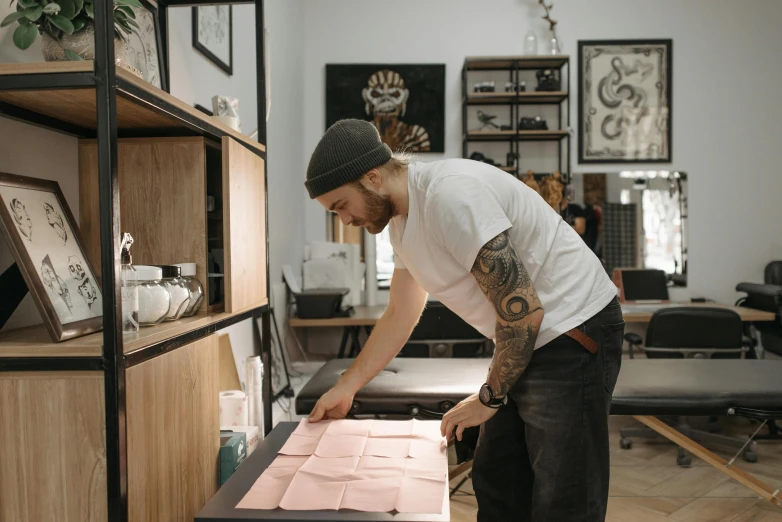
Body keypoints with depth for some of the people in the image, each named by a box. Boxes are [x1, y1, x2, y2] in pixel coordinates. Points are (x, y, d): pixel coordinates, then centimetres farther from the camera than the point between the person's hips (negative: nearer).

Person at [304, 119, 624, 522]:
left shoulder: (451, 195, -25)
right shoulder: (401, 222, 6)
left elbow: (523, 311, -24)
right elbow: (399, 315, 17)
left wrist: (489, 397, -10)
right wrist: (345, 388, 17)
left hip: (572, 334, -9)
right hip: (528, 342, 9)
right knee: (495, 483, 16)